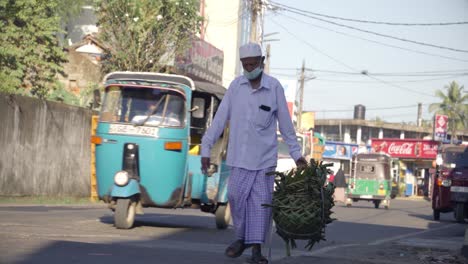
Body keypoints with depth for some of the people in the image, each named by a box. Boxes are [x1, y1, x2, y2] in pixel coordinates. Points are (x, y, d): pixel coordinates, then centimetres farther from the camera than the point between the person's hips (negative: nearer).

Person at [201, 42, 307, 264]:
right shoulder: (236, 86, 1)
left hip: (265, 156, -1)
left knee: (261, 201, -3)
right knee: (236, 197, 2)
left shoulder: (274, 87, -3)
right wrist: (206, 148, 0)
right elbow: (220, 118, 2)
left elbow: (285, 124, 3)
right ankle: (242, 238, 22)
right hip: (239, 155, 1)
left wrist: (296, 153, 4)